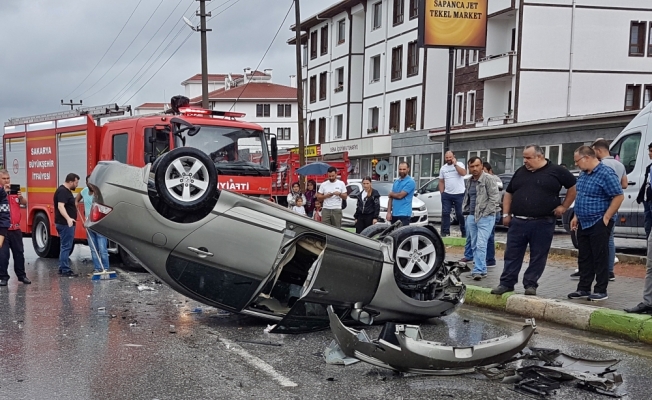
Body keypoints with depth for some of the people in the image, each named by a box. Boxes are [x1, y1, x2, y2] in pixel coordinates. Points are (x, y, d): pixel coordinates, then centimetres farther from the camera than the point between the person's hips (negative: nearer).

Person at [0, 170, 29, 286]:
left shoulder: (15, 190, 11)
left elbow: (25, 203, 5)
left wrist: (20, 196, -14)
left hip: (16, 229, 4)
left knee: (19, 253, 10)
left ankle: (21, 275, 18)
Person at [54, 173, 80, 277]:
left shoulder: (66, 191, 17)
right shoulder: (62, 191, -16)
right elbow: (60, 206, -27)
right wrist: (68, 218, -40)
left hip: (67, 224, 11)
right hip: (65, 224, -11)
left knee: (65, 247, 15)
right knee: (66, 247, -9)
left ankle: (62, 268, 21)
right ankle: (65, 270, -8)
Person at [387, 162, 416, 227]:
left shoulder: (410, 182, -8)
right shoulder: (396, 182, 16)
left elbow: (400, 196, -15)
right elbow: (391, 198, 13)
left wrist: (391, 194, 5)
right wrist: (389, 212, 4)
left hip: (404, 214, -7)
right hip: (394, 214, 7)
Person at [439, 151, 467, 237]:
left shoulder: (459, 164, -1)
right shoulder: (443, 168, 11)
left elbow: (463, 173, -20)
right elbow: (441, 182, 14)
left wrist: (455, 164, -19)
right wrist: (442, 193, 6)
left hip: (459, 194, -4)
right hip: (447, 194, 4)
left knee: (460, 214, 1)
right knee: (445, 213, 1)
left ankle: (464, 232, 11)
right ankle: (445, 232, 5)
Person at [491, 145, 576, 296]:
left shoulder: (556, 171, -1)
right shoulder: (520, 172, 12)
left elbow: (573, 186, 7)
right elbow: (508, 193, 19)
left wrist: (564, 206, 2)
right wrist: (506, 214, 11)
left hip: (543, 223, -3)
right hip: (518, 222, 3)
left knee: (538, 256, 4)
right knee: (512, 255, 4)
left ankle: (531, 284, 15)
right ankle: (506, 283, 12)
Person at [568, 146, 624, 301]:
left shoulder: (606, 174, -14)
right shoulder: (583, 174, 12)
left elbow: (619, 196, -17)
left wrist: (606, 217, -17)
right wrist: (576, 217, 16)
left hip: (599, 223, -8)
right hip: (583, 223, 8)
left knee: (600, 258, -1)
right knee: (584, 258, 12)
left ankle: (601, 291, 7)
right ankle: (583, 288, 20)